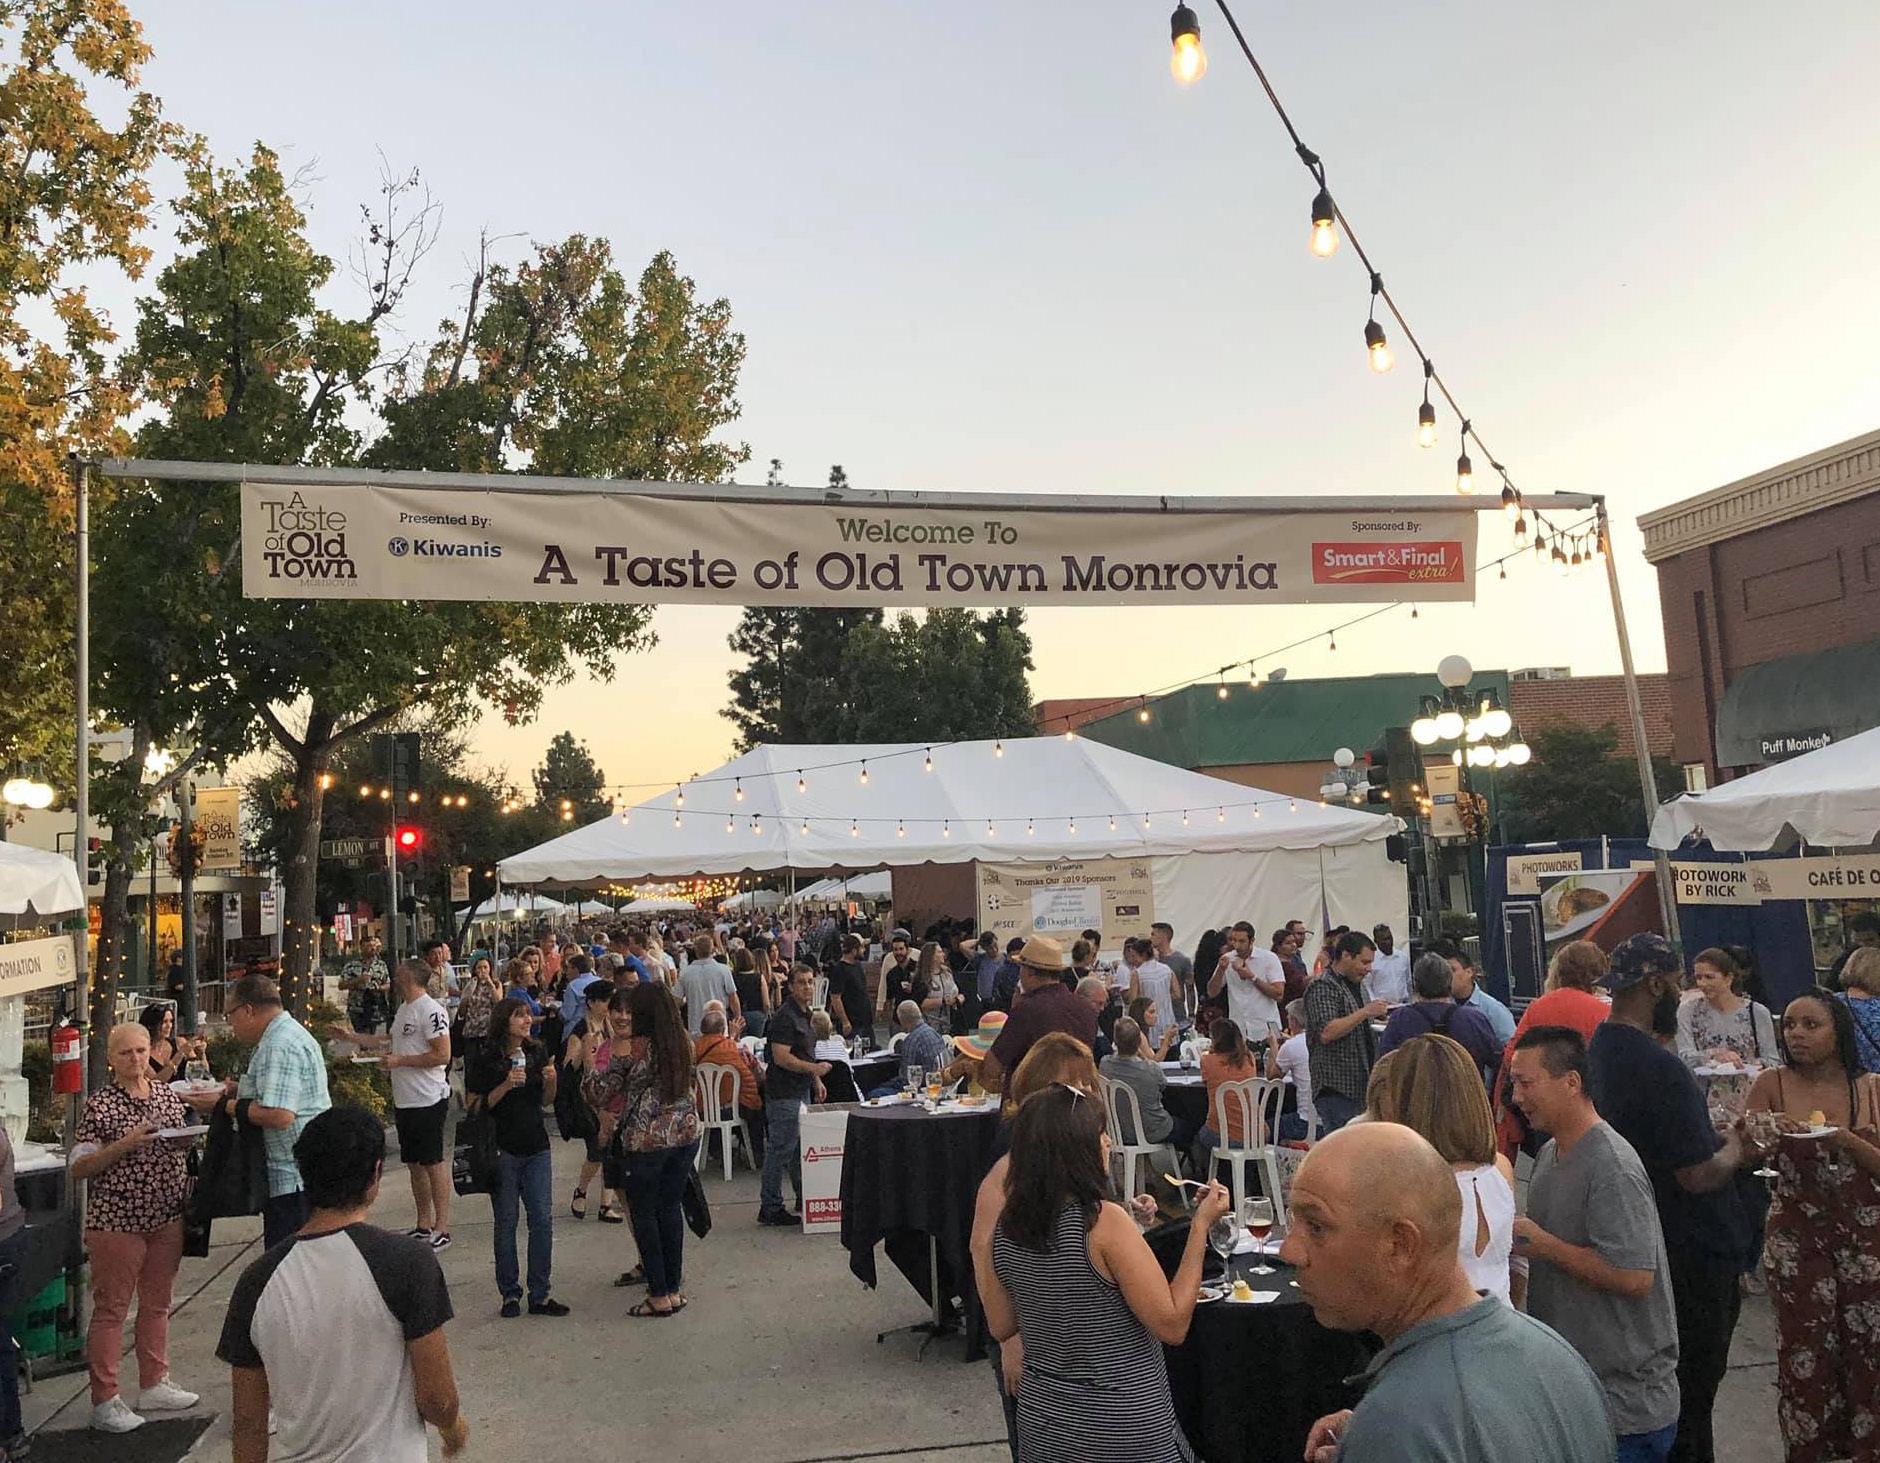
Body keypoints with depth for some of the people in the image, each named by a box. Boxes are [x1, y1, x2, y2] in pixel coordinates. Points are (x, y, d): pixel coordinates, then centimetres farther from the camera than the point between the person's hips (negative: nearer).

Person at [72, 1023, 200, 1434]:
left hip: (167, 1217, 6)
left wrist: (186, 1140, -3)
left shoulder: (169, 1095, 8)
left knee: (157, 1302, 15)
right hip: (116, 1221, -5)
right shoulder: (100, 1105, -8)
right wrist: (126, 1144, -22)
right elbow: (79, 1168, -9)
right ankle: (104, 1401, 12)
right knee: (111, 1308, 3)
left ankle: (153, 1385, 27)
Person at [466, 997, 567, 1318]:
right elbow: (478, 1105, -10)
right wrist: (506, 1086, -22)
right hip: (503, 1149, -4)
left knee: (543, 1219, 2)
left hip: (536, 1147, 4)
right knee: (506, 1222, 4)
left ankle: (540, 1295, 11)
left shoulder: (537, 1052, 6)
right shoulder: (485, 1058, -8)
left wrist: (551, 1081, -6)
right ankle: (510, 1294, 17)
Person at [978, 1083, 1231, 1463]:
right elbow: (1172, 1325, -20)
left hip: (1040, 1415, 6)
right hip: (1120, 1427, -5)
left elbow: (1001, 1328, 8)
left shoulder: (1006, 1228, -4)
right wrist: (1201, 1224, -15)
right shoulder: (1105, 1222, -23)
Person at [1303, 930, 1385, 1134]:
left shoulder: (1358, 985, 20)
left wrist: (1380, 1017, 13)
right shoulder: (1323, 987, -12)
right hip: (1337, 1088, -9)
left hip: (1360, 1086, 9)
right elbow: (1326, 1033, -24)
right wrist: (1365, 1012, -21)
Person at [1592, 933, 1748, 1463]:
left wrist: (1710, 1136, 10)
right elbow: (1699, 1176, -26)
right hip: (1694, 1252, -9)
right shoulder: (1660, 1068, -28)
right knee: (1693, 1385, 8)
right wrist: (1733, 1148, -7)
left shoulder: (1597, 1048, 2)